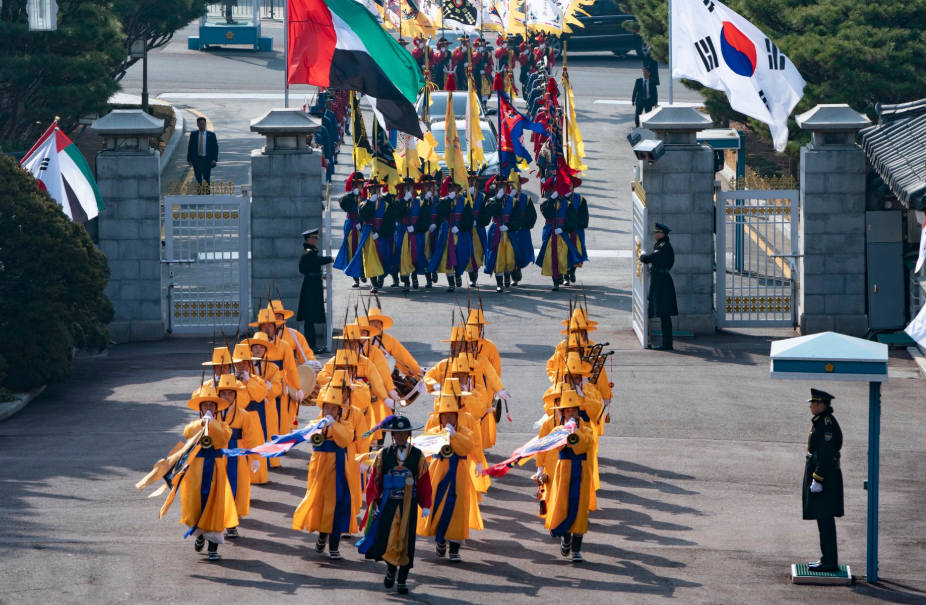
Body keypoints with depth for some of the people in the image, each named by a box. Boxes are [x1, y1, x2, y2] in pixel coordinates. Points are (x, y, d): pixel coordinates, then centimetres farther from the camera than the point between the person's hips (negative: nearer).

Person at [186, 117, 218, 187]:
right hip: (197, 160, 0)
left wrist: (214, 159, -9)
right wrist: (189, 159, 2)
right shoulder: (193, 134, 3)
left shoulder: (211, 135, 0)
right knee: (198, 178, -1)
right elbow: (190, 147, 6)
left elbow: (215, 147, 1)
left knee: (207, 178, 7)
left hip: (207, 160, 0)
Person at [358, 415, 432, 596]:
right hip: (387, 504, 0)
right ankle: (391, 569, 27)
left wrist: (425, 506, -2)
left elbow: (424, 482, 2)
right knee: (384, 540, -3)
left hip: (408, 505, 0)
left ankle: (402, 580, 12)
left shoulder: (418, 456, 3)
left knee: (406, 542, 2)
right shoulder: (382, 455, 1)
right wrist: (373, 503, -6)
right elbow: (374, 480, 1)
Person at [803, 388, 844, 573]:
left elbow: (826, 454, -22)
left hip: (824, 476, -11)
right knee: (824, 520, 13)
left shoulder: (827, 424, -18)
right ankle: (828, 559, 18)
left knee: (825, 520, -7)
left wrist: (817, 480, -22)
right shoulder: (821, 421, 14)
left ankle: (829, 562, -5)